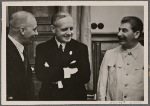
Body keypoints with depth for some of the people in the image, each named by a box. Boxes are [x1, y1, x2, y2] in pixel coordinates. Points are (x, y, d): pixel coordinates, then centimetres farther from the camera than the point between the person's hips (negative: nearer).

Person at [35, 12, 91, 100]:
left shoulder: (81, 48, -3)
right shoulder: (42, 48, -3)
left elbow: (85, 77, -14)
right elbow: (41, 75, -17)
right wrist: (65, 71, -23)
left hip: (76, 97, 0)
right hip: (49, 97, 0)